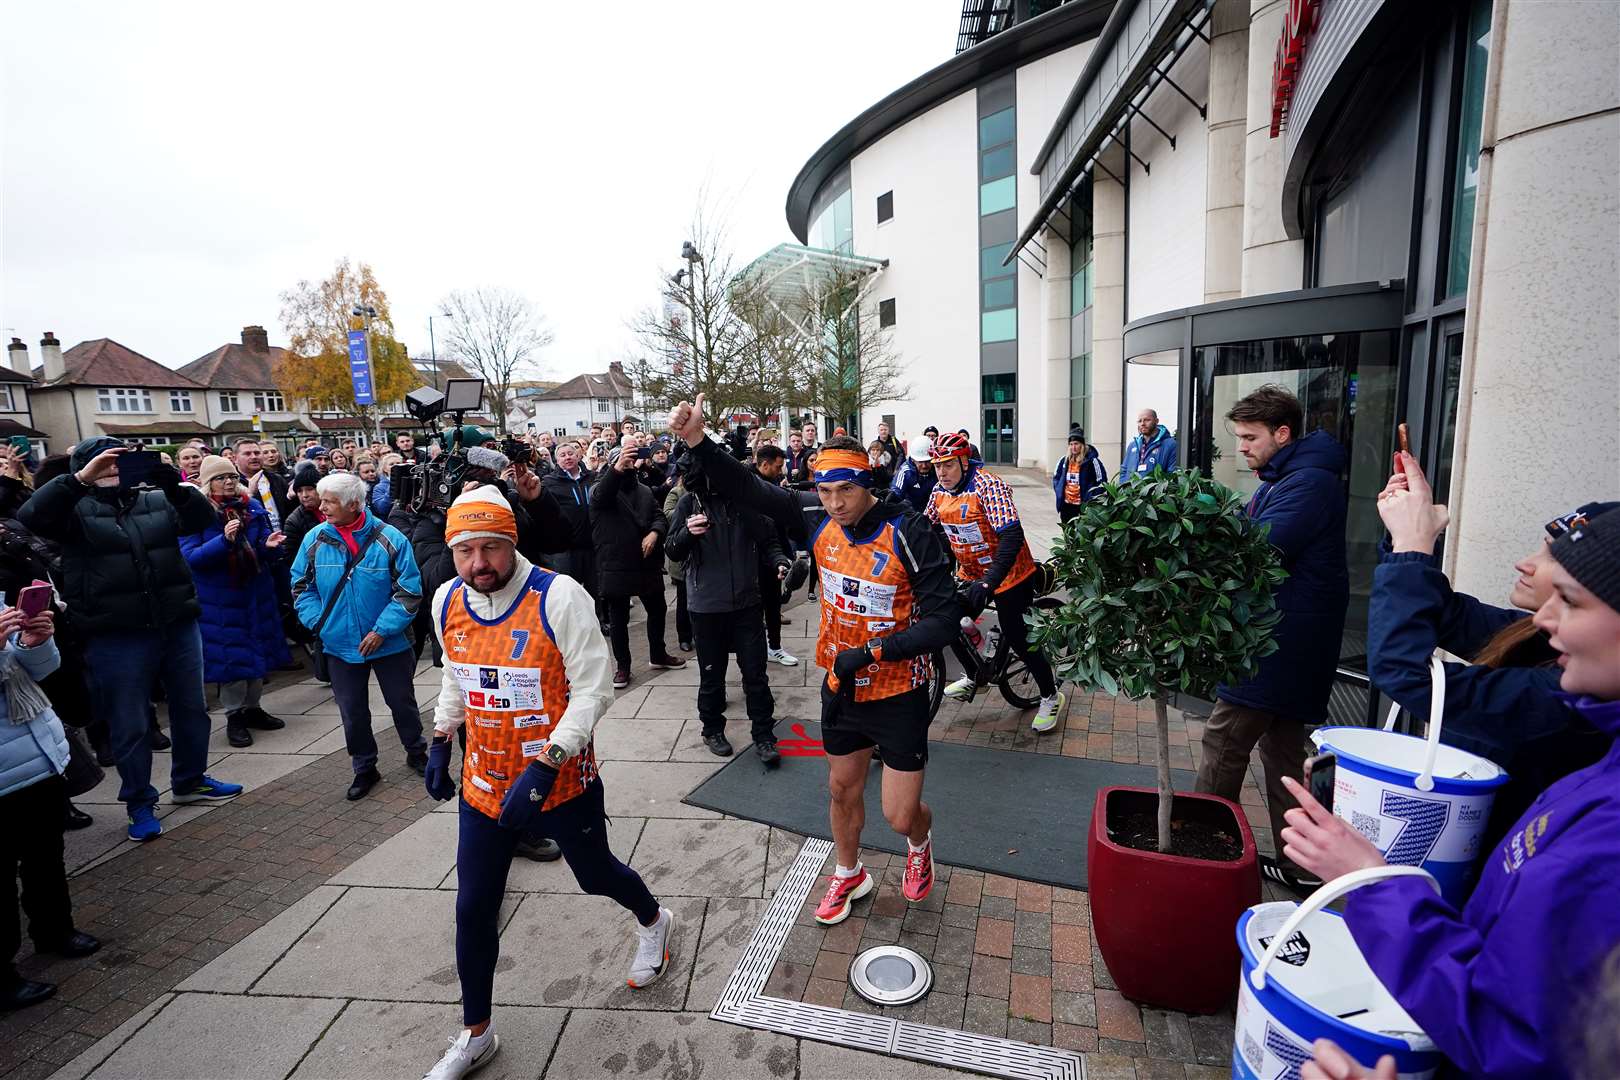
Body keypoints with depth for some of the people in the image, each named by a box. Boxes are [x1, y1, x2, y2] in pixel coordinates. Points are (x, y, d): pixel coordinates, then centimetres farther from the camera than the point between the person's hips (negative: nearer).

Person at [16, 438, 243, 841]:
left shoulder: (157, 501, 7)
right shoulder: (76, 509, 1)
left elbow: (202, 518, -8)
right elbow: (30, 517, -18)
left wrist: (173, 483, -24)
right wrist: (80, 478, -25)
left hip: (178, 626, 3)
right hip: (116, 638, -3)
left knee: (191, 709, 16)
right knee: (129, 725, 7)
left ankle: (189, 781, 35)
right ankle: (139, 803, 24)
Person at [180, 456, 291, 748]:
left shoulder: (253, 508, 3)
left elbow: (266, 554, 7)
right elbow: (190, 557, -17)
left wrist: (271, 546, -16)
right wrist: (224, 540, -31)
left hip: (256, 595, 4)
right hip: (220, 599, -4)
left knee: (258, 652, 12)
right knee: (230, 655, 2)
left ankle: (252, 708, 28)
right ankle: (234, 716, 16)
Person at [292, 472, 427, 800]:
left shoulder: (390, 539, -15)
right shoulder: (315, 539, -5)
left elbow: (409, 591, -12)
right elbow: (301, 585, 7)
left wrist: (382, 630, -17)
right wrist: (319, 622, -5)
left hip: (389, 644, -3)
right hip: (340, 645, 3)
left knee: (402, 702, 12)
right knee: (352, 711, 13)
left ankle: (416, 753, 35)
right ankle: (364, 769, 31)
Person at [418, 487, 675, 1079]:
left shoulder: (558, 596, -23)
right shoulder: (447, 602, -3)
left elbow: (593, 688, -22)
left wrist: (544, 766, -28)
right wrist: (441, 742, 14)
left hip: (562, 779, -4)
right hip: (484, 781, 5)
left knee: (594, 874, 17)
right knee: (474, 907, 11)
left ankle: (653, 922, 51)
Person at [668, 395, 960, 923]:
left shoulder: (909, 532, -23)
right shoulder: (818, 518, -8)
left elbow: (944, 620, -23)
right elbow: (750, 490, -5)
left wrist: (870, 652, -27)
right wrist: (697, 441, -18)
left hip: (897, 692, -4)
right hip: (841, 686, 5)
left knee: (900, 815, 5)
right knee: (842, 789, 22)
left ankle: (920, 842, 43)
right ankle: (849, 875, 49)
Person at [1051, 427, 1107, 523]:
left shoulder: (1092, 461, -8)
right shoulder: (1064, 460, 8)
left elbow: (1101, 481, -6)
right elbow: (1056, 477, 20)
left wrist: (1090, 498, -10)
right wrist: (1059, 493, 8)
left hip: (1084, 505, -5)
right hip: (1066, 505, 5)